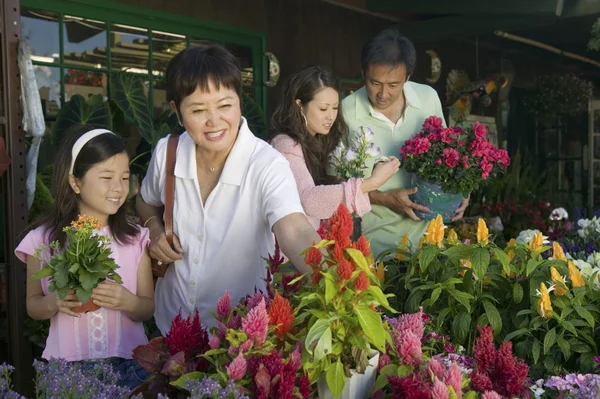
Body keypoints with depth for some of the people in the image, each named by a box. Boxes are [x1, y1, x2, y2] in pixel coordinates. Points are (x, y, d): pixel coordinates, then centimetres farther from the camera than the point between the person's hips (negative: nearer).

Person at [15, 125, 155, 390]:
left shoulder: (135, 239, -4)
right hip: (67, 366, 0)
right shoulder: (42, 240, -4)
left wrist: (129, 302, -20)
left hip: (127, 364, 0)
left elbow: (148, 308, 1)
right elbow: (32, 306, 7)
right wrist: (53, 303, -14)